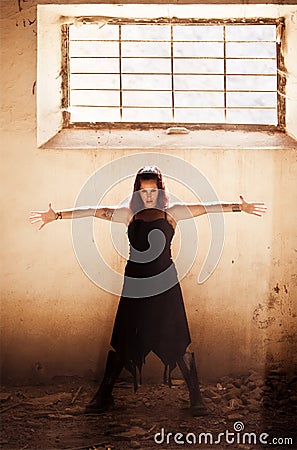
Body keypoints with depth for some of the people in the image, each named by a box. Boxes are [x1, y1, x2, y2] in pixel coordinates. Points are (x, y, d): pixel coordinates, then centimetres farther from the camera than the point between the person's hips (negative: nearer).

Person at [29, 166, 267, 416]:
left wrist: (240, 207, -10)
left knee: (179, 342, 0)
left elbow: (206, 208, -3)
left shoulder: (172, 213, 0)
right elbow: (93, 212, 1)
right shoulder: (129, 214, 3)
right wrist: (57, 215, -2)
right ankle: (104, 396, 20)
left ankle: (195, 397, 13)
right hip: (135, 287, 1)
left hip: (166, 285, -1)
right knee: (122, 341, 7)